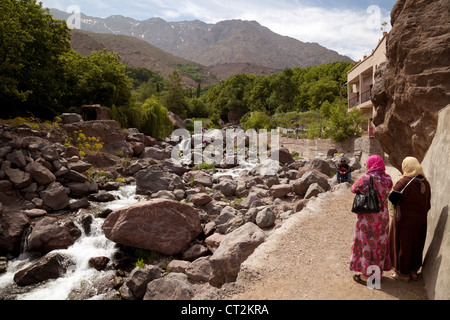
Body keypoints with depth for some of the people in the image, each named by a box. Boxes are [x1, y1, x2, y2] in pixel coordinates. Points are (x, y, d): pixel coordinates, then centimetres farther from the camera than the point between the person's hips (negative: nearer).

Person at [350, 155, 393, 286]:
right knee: (380, 242, 18)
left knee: (366, 243, 6)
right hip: (383, 216, 6)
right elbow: (386, 191, 10)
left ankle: (366, 276, 15)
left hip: (368, 216, -6)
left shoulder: (366, 178, -19)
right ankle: (379, 271, 32)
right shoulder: (387, 179, -1)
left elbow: (354, 189, -7)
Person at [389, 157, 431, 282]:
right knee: (416, 244, 19)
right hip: (420, 219, 6)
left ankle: (403, 273, 19)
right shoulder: (426, 183, 0)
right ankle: (414, 271, 32)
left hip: (404, 219, -6)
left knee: (403, 245, 8)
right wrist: (421, 213, 19)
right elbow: (428, 204, 8)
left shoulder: (403, 182, -21)